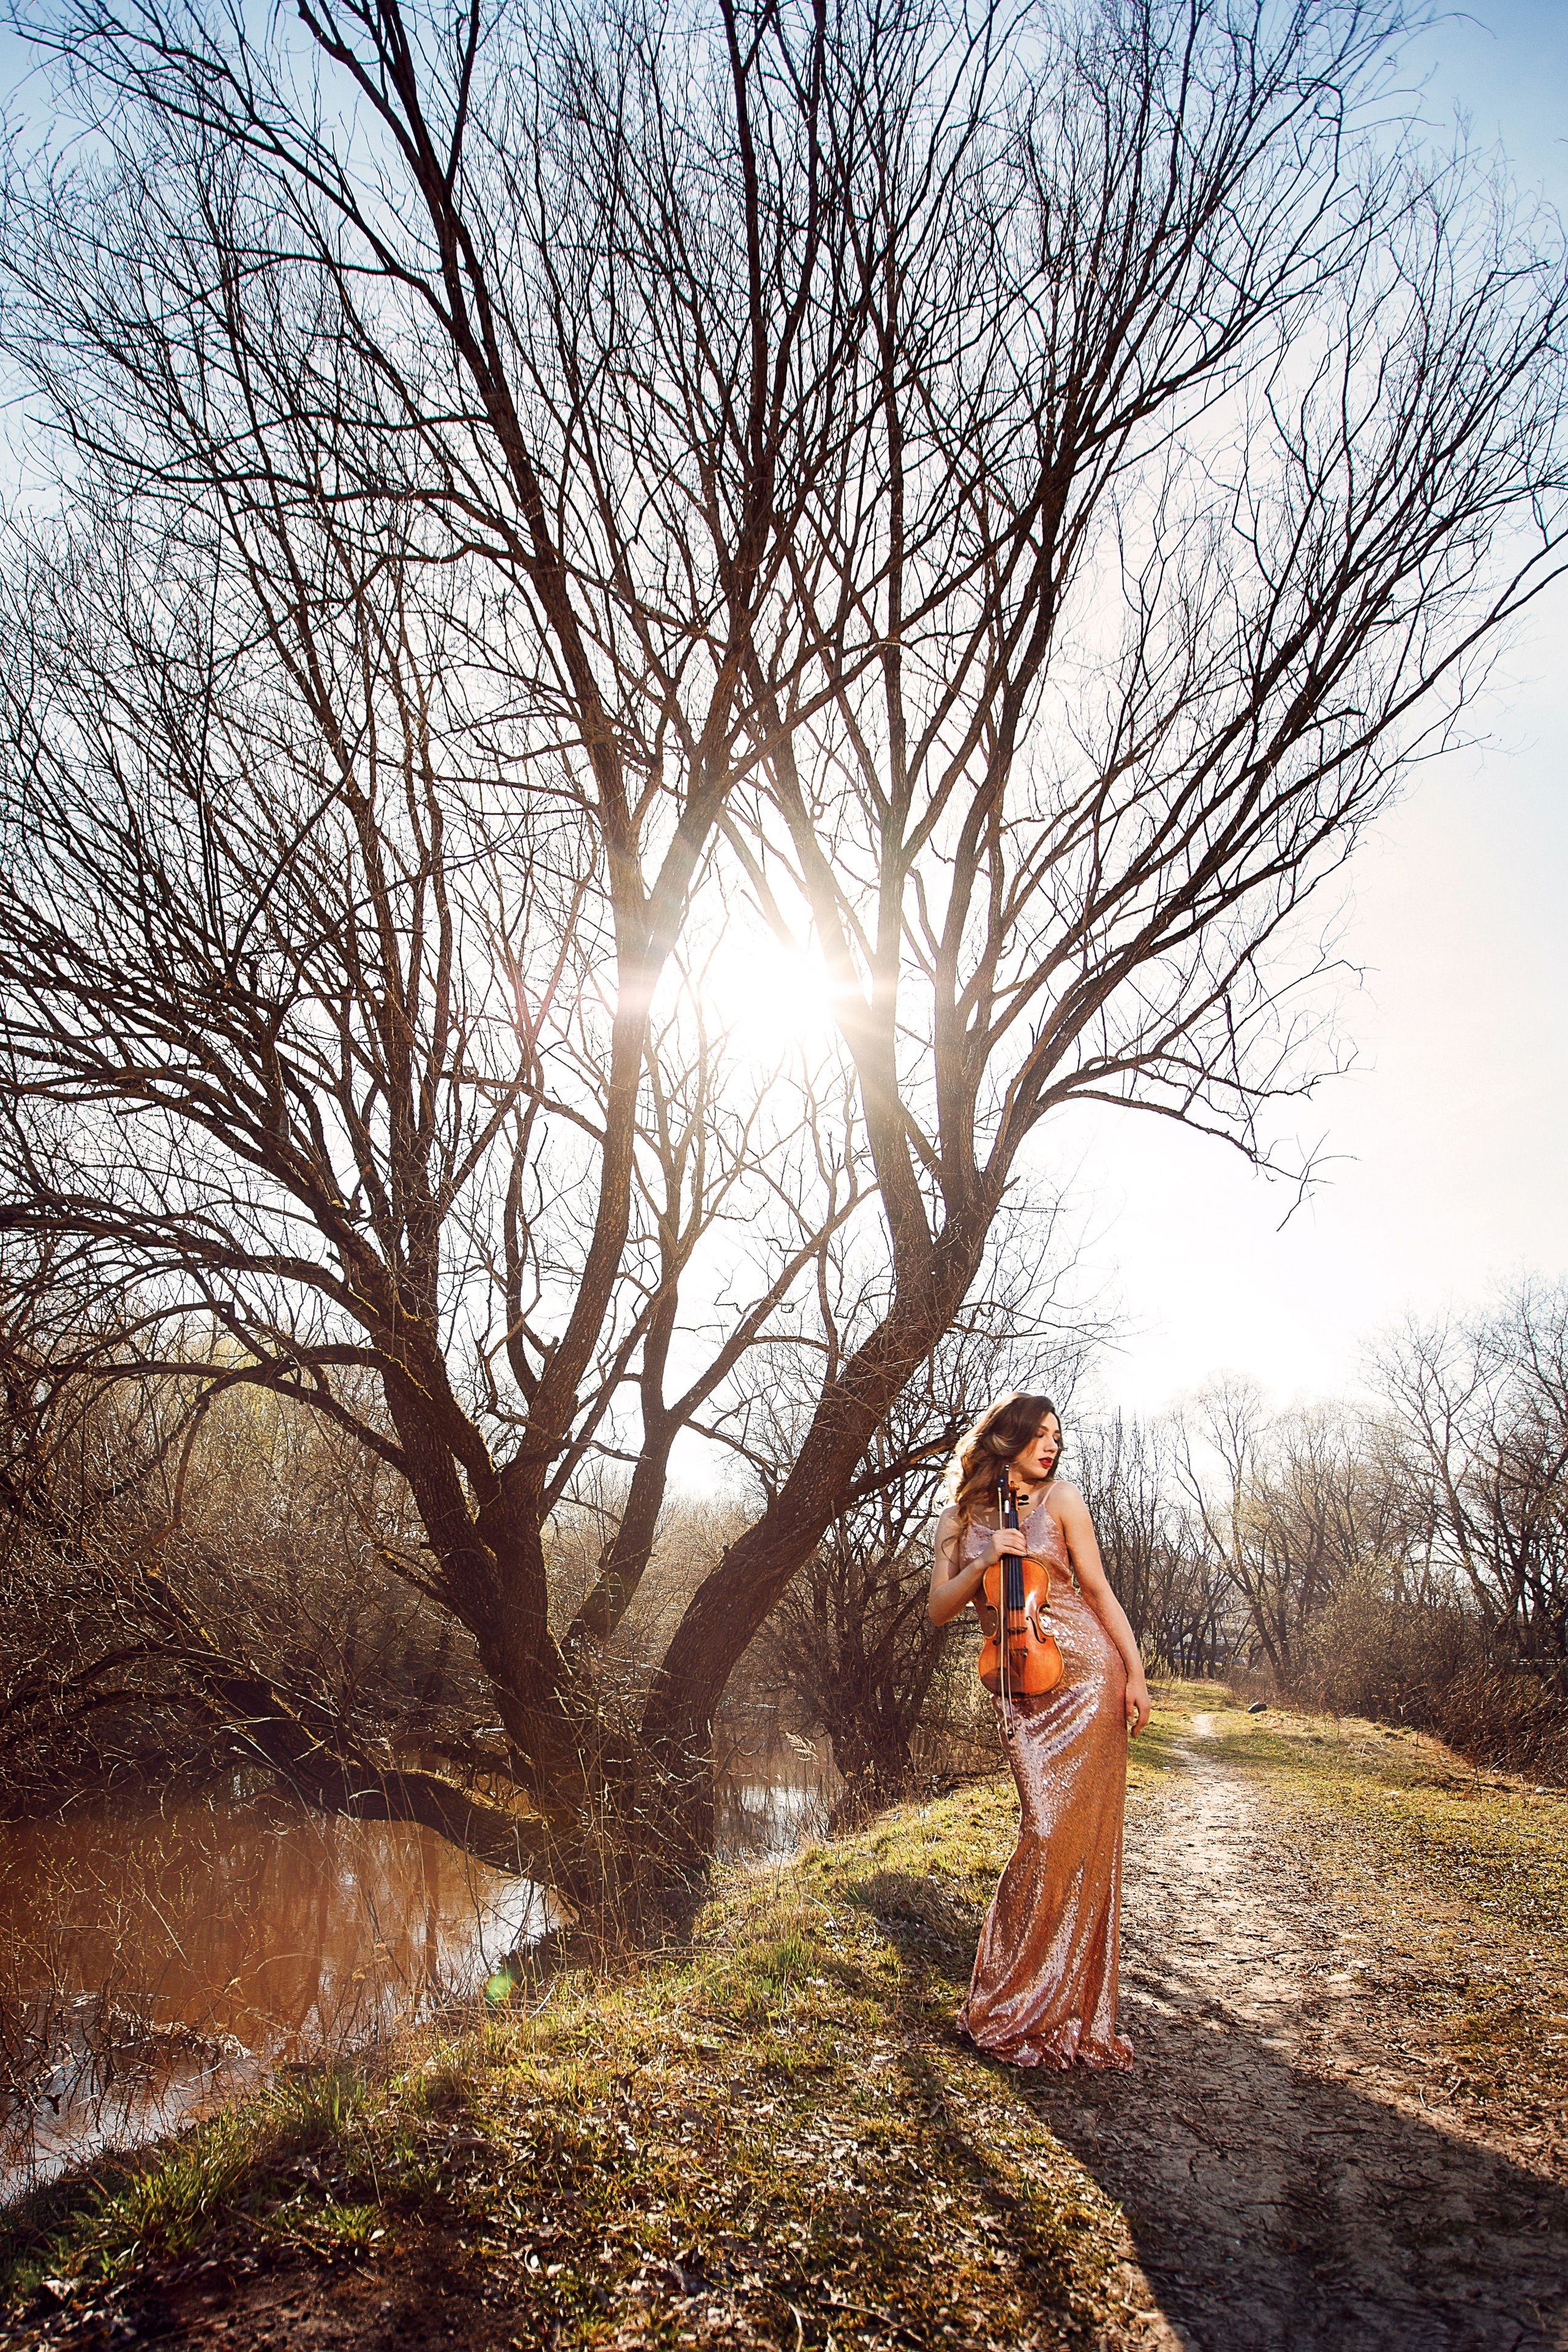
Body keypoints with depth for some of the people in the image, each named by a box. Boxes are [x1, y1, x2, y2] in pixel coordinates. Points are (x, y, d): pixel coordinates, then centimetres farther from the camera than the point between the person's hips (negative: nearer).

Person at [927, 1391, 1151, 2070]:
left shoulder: (1060, 1499, 2)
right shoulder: (959, 1520, 7)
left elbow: (1098, 1590, 4)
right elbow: (938, 1609, 1)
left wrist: (1135, 1673, -3)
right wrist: (984, 1562, -14)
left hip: (1085, 1675, -1)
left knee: (1077, 1833, -3)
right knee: (1047, 1832, -3)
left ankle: (1064, 2004, 11)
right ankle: (1020, 1999, 14)